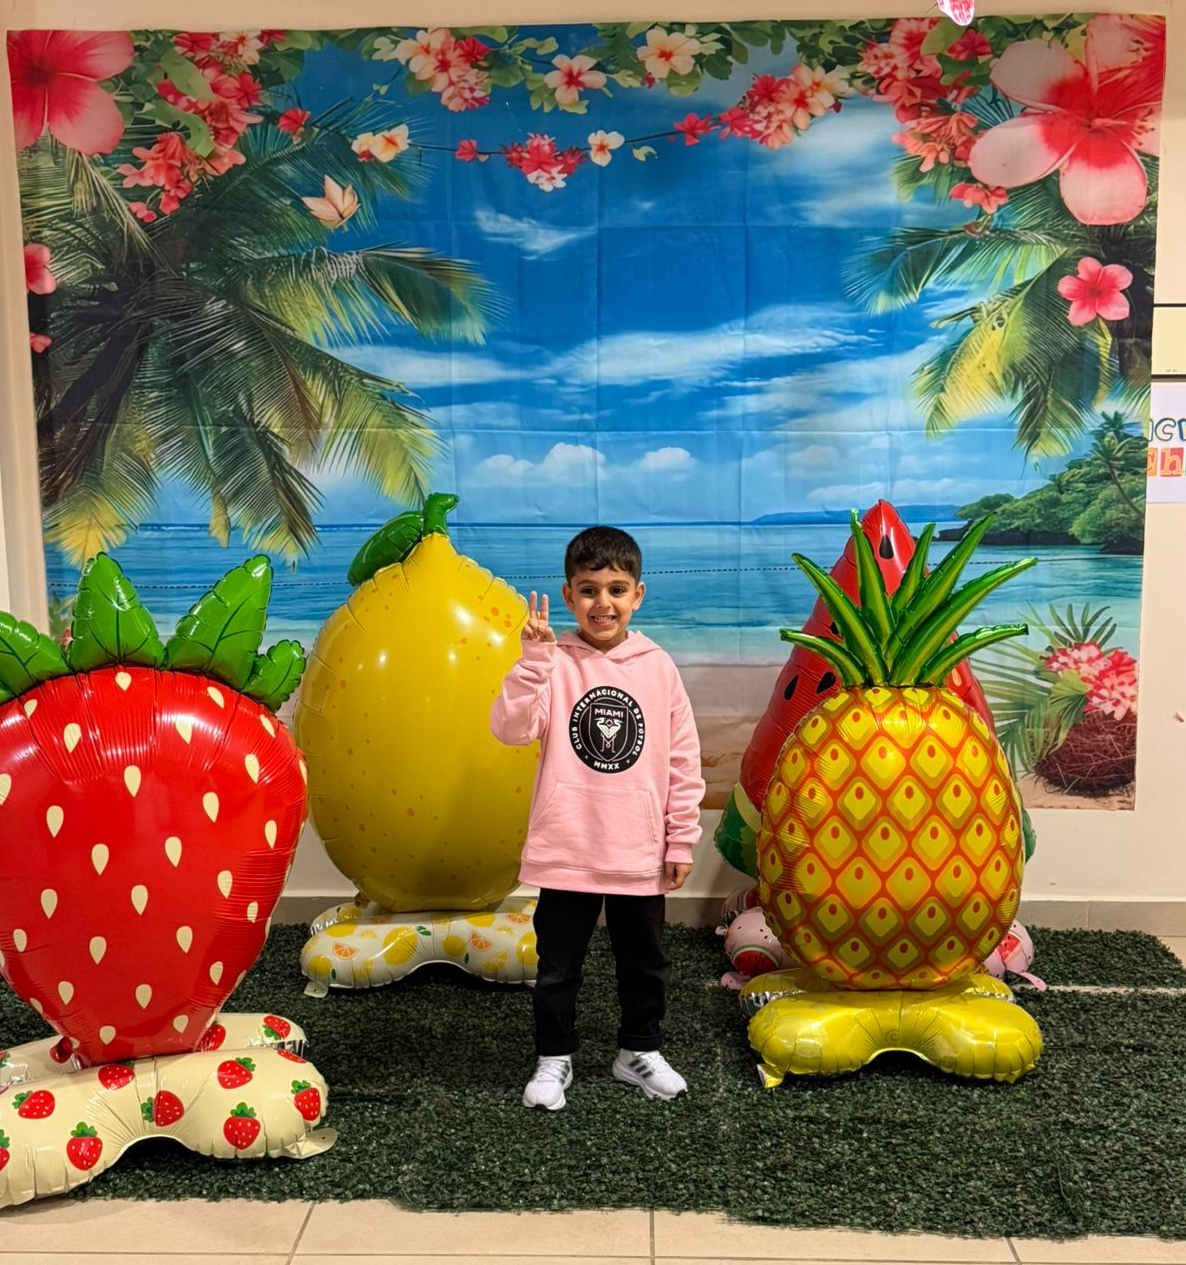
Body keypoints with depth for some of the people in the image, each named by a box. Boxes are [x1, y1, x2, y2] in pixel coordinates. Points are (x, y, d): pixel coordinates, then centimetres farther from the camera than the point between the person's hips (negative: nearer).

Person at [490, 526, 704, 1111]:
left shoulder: (658, 667, -2)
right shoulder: (553, 664, -7)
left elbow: (683, 760, 2)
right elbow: (511, 728, -21)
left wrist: (681, 840, 2)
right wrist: (533, 658, -29)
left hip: (640, 854, 2)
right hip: (566, 852, -2)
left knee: (644, 962, 18)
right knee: (557, 965, 12)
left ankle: (640, 1050, 39)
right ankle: (554, 1058, 32)